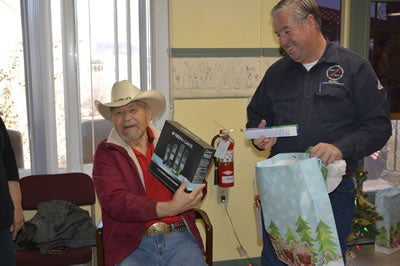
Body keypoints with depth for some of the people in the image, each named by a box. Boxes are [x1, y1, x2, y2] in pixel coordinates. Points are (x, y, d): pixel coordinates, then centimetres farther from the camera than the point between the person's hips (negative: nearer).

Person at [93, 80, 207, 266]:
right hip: (132, 244, -2)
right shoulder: (106, 153, 5)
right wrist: (168, 208, -20)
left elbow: (199, 191, 10)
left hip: (179, 237, 2)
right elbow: (115, 202, -10)